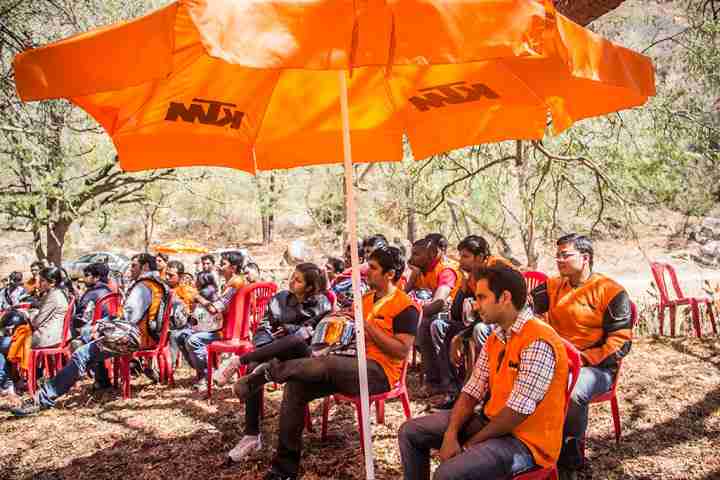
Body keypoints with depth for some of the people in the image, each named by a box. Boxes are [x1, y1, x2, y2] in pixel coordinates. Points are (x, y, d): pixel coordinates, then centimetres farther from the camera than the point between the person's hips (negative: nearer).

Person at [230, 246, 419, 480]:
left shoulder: (405, 307, -6)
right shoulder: (366, 298, 19)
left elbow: (402, 351, -14)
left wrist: (368, 326, -16)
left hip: (379, 371, -7)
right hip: (351, 365, 7)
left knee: (326, 364, -36)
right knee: (296, 386, -14)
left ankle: (269, 371, -16)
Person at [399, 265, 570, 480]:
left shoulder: (538, 342, -23)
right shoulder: (495, 338, 6)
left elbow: (517, 412, -24)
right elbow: (471, 392, 3)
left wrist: (472, 443, -13)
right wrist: (450, 434, -12)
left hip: (525, 440, -8)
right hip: (491, 422, 9)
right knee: (410, 431, 8)